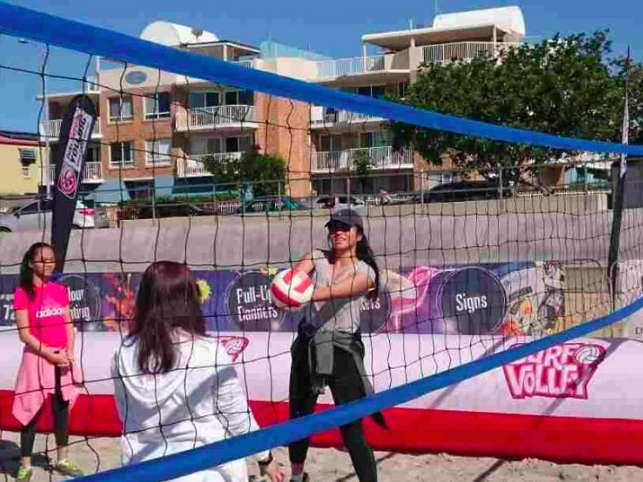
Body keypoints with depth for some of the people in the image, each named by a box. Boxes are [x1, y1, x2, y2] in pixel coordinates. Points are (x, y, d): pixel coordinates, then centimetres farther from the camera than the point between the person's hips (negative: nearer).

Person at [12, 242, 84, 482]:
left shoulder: (60, 290, 8)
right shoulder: (23, 293, -8)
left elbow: (68, 325, 8)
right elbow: (24, 334, -11)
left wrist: (69, 352, -7)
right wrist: (50, 355, -16)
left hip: (63, 358, 5)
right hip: (37, 357, -5)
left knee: (62, 408, 11)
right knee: (32, 411, 0)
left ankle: (62, 460, 24)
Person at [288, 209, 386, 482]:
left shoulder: (365, 272, -7)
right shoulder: (317, 258, 3)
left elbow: (336, 291, -27)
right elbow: (296, 275, -19)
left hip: (343, 349, -4)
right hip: (308, 345, 4)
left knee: (351, 428, -8)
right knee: (299, 416, 17)